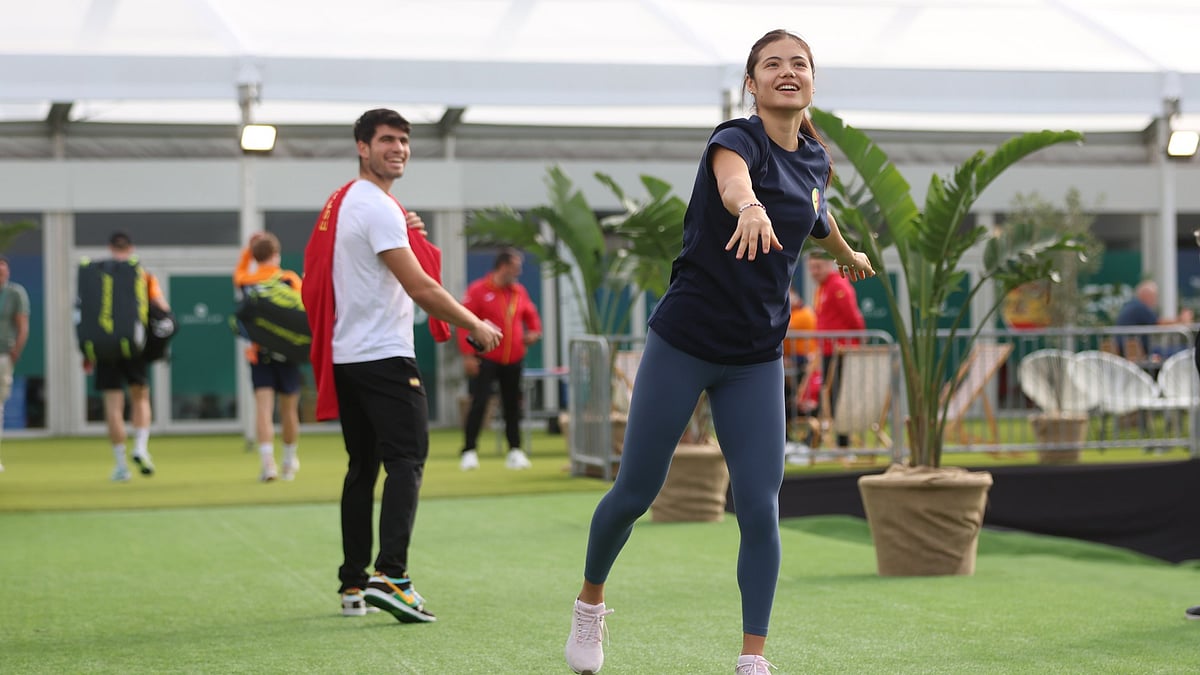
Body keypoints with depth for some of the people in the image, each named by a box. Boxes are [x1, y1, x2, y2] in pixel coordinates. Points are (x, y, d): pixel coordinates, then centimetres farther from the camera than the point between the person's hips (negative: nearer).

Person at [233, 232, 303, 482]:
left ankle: (267, 462, -20)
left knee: (263, 407, -5)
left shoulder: (246, 281, 3)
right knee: (289, 409, 12)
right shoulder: (290, 279, -4)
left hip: (258, 353, 1)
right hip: (287, 351, -1)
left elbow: (238, 272, 27)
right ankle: (290, 462, 27)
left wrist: (249, 248, 24)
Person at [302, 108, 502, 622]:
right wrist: (476, 327, -8)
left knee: (362, 466, 12)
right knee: (406, 460, -10)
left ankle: (353, 585, 14)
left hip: (346, 357, 9)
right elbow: (421, 288, -17)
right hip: (385, 356, -9)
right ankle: (389, 575, -21)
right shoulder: (378, 207, -14)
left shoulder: (342, 202, 16)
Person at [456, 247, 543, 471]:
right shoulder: (478, 290, -7)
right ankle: (469, 452, -2)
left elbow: (531, 316, 23)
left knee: (512, 406, 9)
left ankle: (515, 451, 17)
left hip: (513, 360, 5)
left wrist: (534, 332, 2)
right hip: (485, 359, -5)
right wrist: (468, 354, -14)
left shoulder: (519, 291, 9)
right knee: (479, 403, -9)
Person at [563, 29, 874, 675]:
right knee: (635, 492, 5)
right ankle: (589, 601, 31)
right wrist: (750, 208, -62)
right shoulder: (739, 139, -13)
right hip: (684, 342, -4)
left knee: (759, 506, -5)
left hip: (756, 359, 5)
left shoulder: (814, 160, 7)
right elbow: (732, 180, -40)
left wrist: (847, 254, 50)